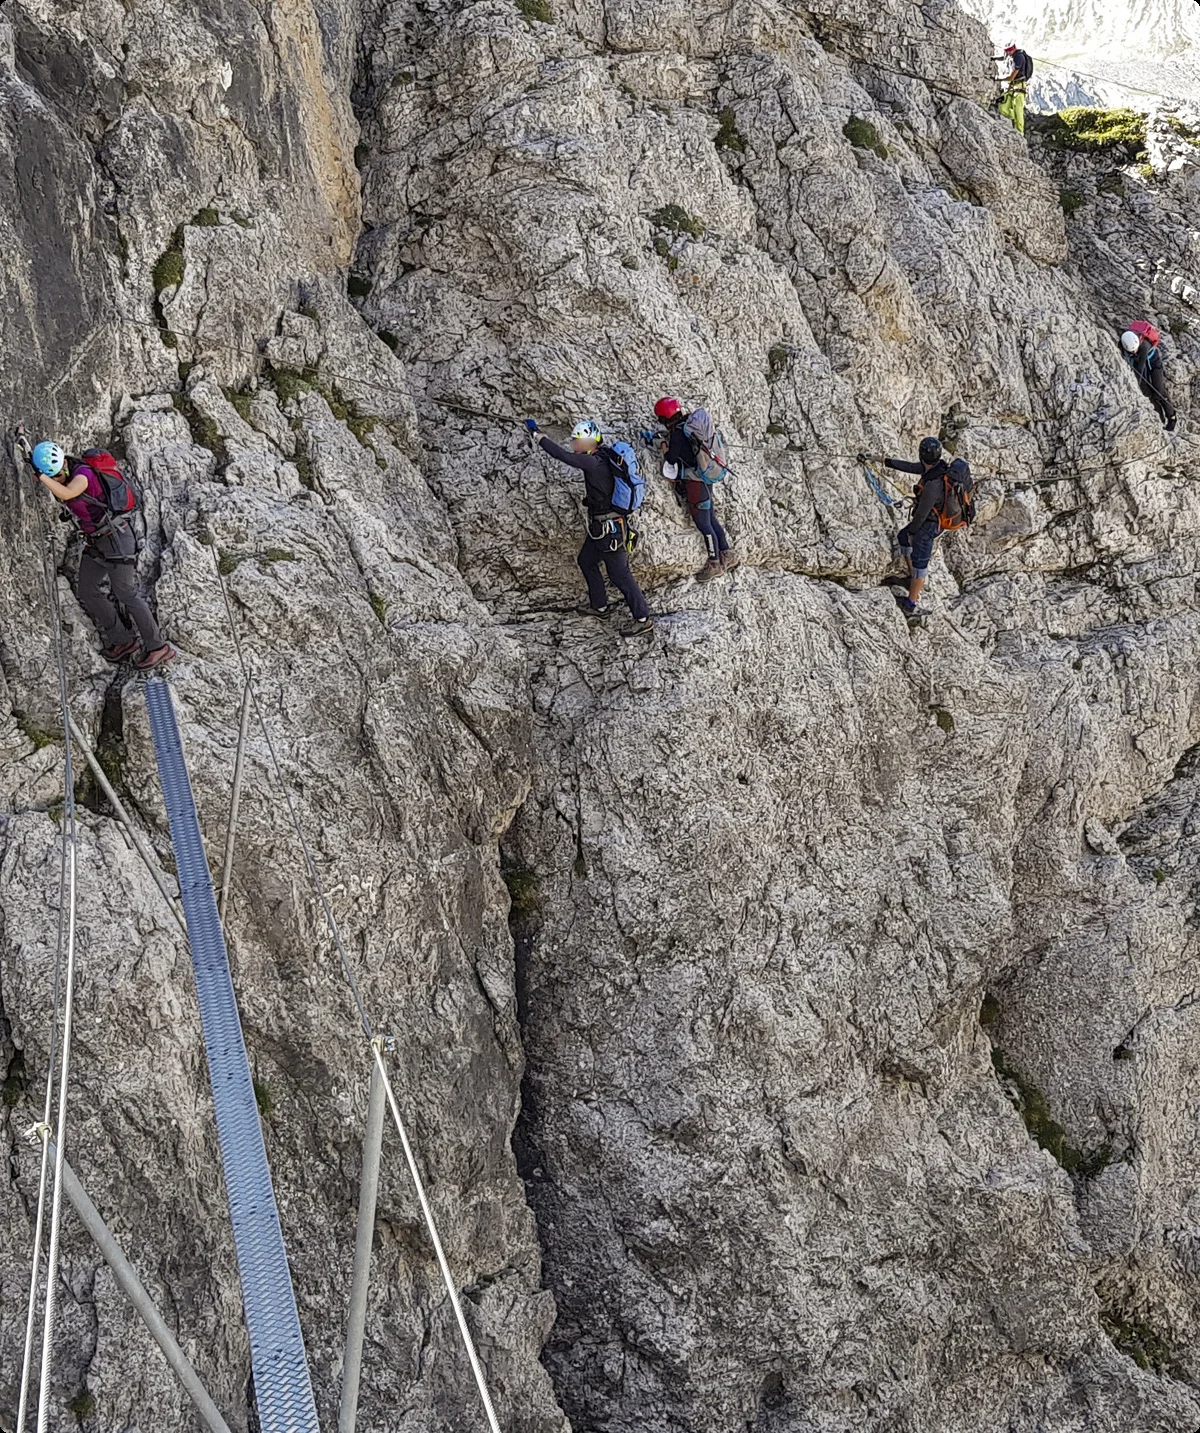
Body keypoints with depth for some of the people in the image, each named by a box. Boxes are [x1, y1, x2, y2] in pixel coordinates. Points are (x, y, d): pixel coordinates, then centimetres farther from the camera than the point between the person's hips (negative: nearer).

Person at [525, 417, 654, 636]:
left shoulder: (595, 463, -25)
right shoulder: (603, 458, 4)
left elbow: (564, 456, -32)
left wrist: (537, 435, -24)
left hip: (609, 528, -10)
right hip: (600, 525, 10)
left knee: (619, 573, -3)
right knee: (586, 561, 24)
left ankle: (643, 619, 5)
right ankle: (599, 606, 39)